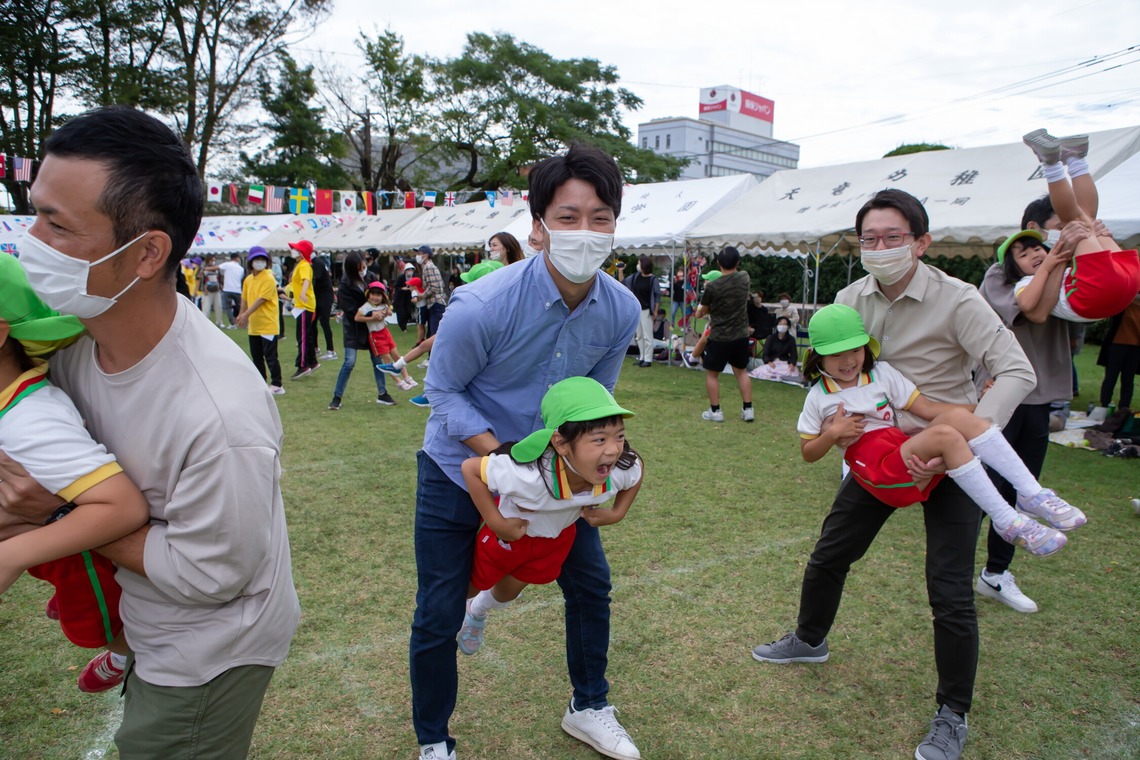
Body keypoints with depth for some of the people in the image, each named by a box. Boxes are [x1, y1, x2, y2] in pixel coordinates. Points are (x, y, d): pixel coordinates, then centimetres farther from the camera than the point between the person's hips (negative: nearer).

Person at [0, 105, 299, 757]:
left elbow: (207, 575, -25)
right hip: (148, 631, 7)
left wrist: (64, 512, -20)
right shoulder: (74, 331, -14)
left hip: (210, 656, -7)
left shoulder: (219, 417, -37)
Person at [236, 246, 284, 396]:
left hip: (268, 325, -7)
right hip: (253, 325, 8)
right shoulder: (248, 280, 10)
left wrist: (246, 314, -23)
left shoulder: (269, 279, -12)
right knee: (256, 356, 13)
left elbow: (260, 300, -19)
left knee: (270, 357, -5)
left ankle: (276, 385, 1)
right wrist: (241, 315, 9)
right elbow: (245, 299, 16)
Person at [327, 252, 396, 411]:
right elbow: (352, 311, -20)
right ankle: (337, 397, 3)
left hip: (371, 325, 4)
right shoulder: (344, 287, -17)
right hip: (354, 326, -4)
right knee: (349, 362, -8)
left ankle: (382, 394, 18)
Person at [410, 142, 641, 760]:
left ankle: (589, 709, 42)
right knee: (437, 618, 4)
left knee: (591, 585, 15)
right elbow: (443, 392, -17)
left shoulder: (621, 310, -15)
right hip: (461, 471, -4)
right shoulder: (482, 305, -30)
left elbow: (594, 397, 1)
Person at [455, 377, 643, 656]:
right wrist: (496, 523, -31)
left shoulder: (623, 470, -34)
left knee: (508, 592, 30)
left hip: (558, 536, 5)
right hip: (510, 529, -4)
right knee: (472, 586, 22)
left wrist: (616, 513, -13)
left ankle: (477, 613, 65)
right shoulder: (528, 476, -48)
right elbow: (470, 468, -34)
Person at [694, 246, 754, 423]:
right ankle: (748, 409, 19)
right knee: (741, 371, 20)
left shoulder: (712, 287, -17)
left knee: (712, 374, 11)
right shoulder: (744, 278, -4)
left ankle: (715, 411, 15)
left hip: (719, 337, -4)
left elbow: (704, 310, 0)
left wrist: (700, 311, 23)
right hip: (741, 336, 5)